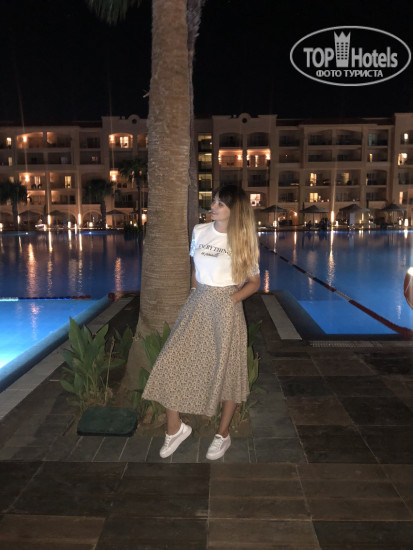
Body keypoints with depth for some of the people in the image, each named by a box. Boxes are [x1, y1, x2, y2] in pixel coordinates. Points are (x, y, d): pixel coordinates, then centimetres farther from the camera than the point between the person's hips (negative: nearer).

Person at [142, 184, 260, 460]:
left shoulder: (243, 241, -5)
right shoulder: (200, 231, 5)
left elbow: (254, 282, 1)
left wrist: (230, 300, -10)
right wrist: (197, 295, 11)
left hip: (226, 307, -4)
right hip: (197, 303, 4)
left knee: (227, 369, 6)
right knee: (172, 361, -2)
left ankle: (223, 434, 25)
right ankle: (175, 428, 15)